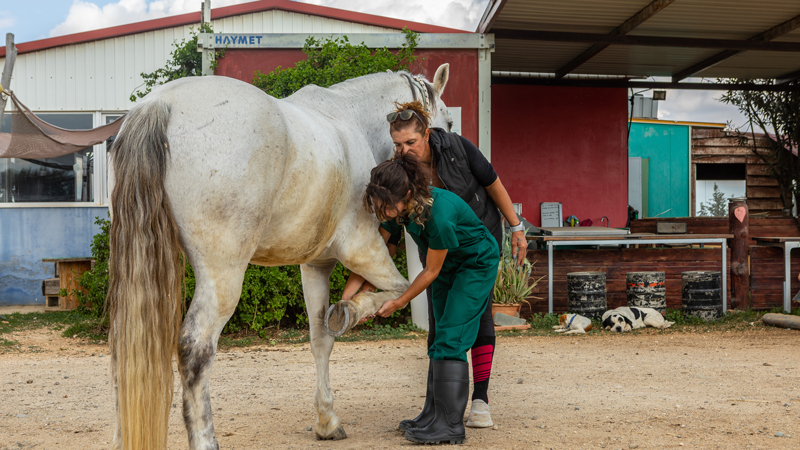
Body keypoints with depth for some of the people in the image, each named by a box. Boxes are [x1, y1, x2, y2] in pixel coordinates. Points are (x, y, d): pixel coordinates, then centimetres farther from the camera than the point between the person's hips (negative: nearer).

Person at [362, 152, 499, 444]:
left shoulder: (439, 214, -38)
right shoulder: (398, 209, -17)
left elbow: (431, 271, -25)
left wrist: (398, 303, -17)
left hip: (477, 264, -8)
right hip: (447, 265, 8)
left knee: (451, 338, -14)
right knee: (440, 339, 8)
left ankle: (451, 425, -12)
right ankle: (438, 413, 15)